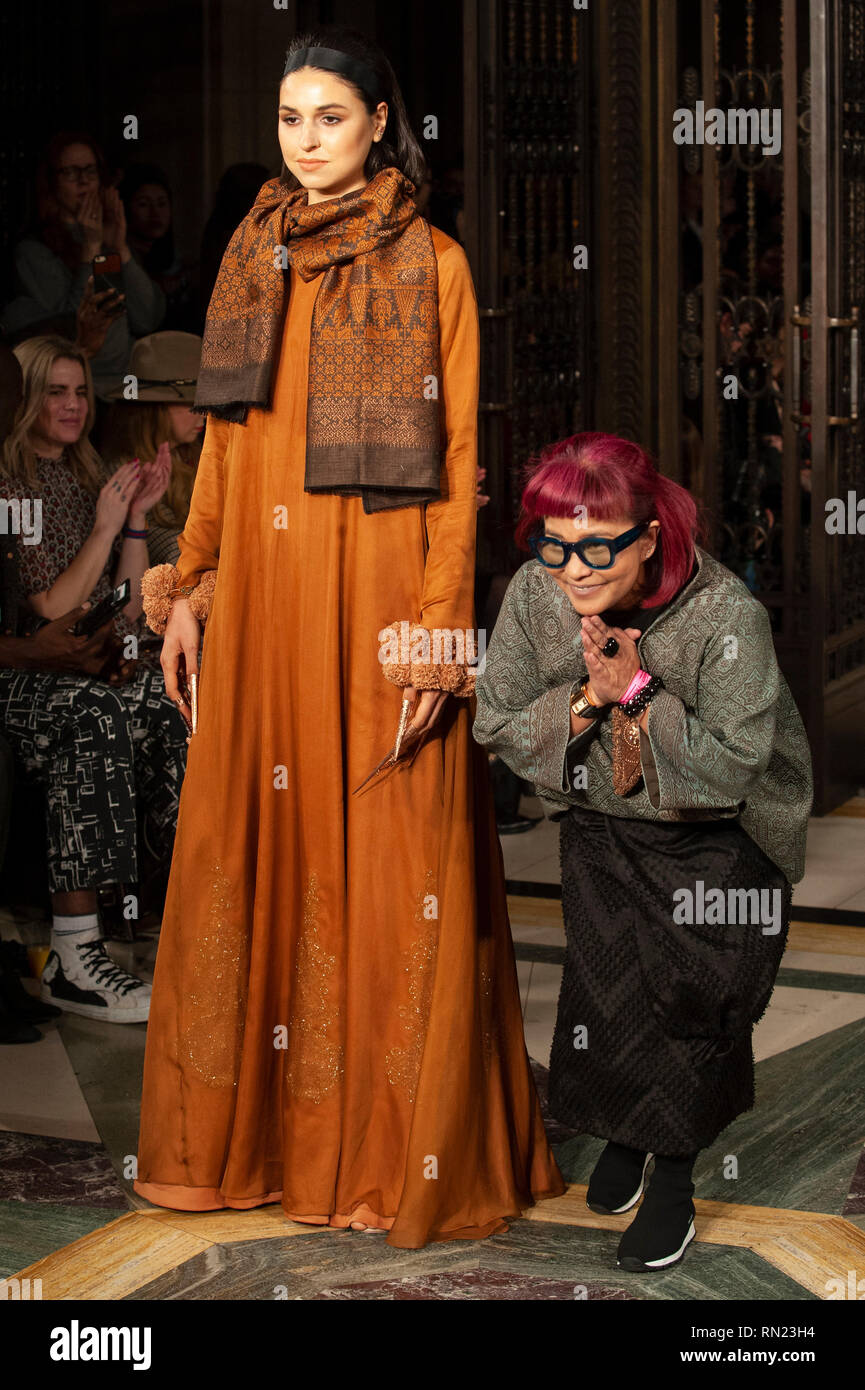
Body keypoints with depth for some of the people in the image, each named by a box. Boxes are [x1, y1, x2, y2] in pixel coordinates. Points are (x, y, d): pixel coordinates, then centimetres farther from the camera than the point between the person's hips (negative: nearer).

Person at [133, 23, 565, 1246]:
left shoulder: (432, 264, -1)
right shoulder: (253, 258, 13)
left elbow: (460, 455, -5)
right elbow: (223, 443, 16)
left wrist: (441, 623, -13)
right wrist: (188, 586, 11)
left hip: (381, 588, -5)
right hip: (263, 589, 5)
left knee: (390, 854, -2)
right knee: (254, 842, 7)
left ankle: (409, 1141, 8)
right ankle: (262, 1124, 19)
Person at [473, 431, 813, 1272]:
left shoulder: (725, 614, -30)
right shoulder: (534, 596, -18)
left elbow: (732, 764, -28)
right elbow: (496, 726, -10)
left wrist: (639, 694, -36)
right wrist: (585, 701, -27)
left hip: (720, 838, -3)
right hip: (603, 826, 4)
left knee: (694, 996, -2)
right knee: (604, 983, 7)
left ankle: (675, 1177, 21)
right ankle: (621, 1133, 38)